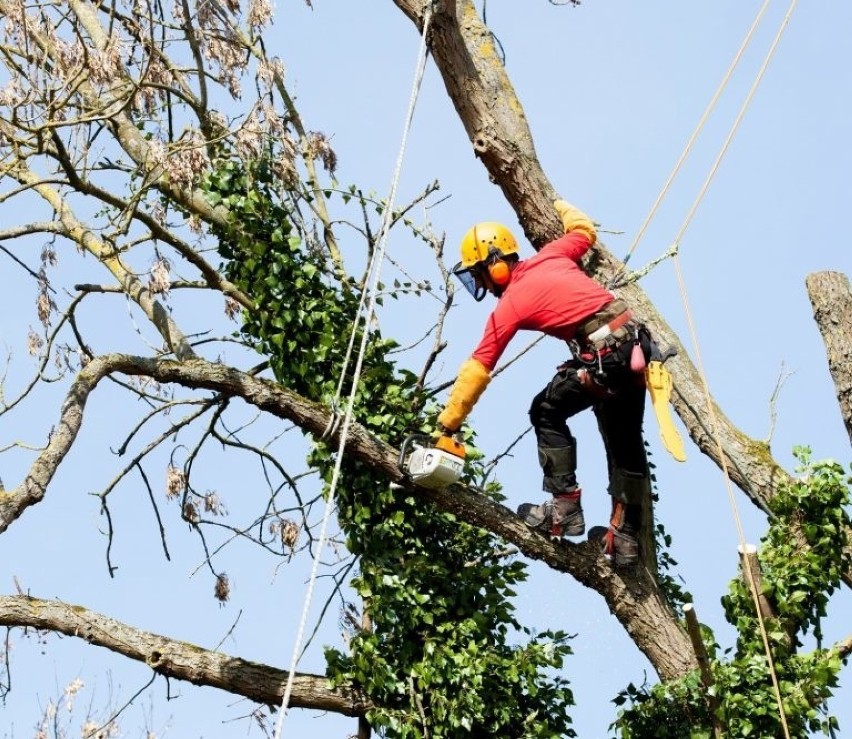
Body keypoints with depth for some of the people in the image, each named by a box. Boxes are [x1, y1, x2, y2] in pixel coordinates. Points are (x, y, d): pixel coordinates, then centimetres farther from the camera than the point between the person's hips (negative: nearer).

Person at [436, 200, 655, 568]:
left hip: (604, 355, -8)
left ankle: (564, 508, 1)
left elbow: (476, 370, -2)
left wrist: (446, 425, 1)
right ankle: (625, 538, 20)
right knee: (626, 445, 15)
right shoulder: (548, 257, 13)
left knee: (547, 413, 8)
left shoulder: (508, 307, -2)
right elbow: (585, 231, 33)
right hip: (637, 343, 8)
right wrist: (561, 206, 54)